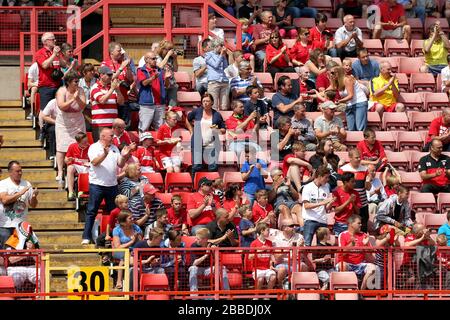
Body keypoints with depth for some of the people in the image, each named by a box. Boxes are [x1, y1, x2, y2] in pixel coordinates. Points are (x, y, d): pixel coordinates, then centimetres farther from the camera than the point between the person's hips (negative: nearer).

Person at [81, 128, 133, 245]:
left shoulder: (114, 148, 13)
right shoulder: (94, 147, -3)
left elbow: (120, 165, 10)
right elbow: (95, 162, -17)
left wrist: (123, 157, -8)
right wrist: (105, 154, -31)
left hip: (112, 184, 5)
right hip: (97, 184, -5)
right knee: (91, 211, -3)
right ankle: (86, 237, -3)